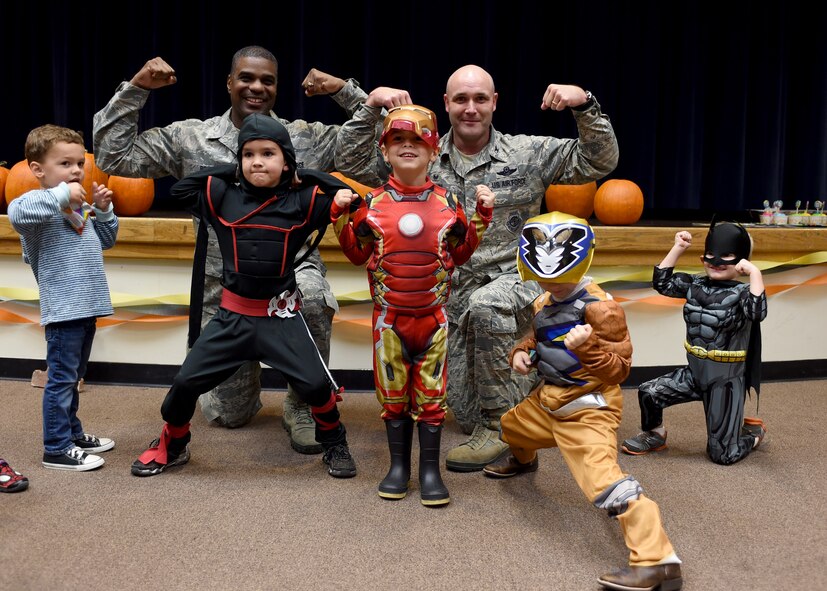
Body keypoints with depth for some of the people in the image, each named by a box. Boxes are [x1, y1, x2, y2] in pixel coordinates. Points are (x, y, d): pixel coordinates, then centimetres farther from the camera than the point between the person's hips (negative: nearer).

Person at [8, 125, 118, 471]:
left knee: (72, 377, 21)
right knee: (61, 379, -2)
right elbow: (16, 212, -36)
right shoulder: (43, 203, -13)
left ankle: (72, 434, 34)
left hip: (86, 307, 9)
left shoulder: (80, 207, 13)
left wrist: (103, 209, 10)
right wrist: (62, 195, -31)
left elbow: (106, 240, 25)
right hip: (63, 310, -9)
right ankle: (57, 449, 7)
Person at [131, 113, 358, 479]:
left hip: (282, 317, -1)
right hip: (232, 315, 2)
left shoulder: (301, 202, -4)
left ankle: (334, 444, 22)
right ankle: (172, 445, 31)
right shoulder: (223, 197, 0)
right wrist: (226, 172, 3)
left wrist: (308, 175, -2)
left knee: (316, 384, -7)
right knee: (186, 382, 3)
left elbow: (345, 195, -4)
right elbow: (179, 188, 8)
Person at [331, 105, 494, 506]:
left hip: (433, 315, 0)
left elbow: (460, 254, 7)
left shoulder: (447, 203, 2)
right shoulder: (373, 203, 0)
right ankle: (398, 465, 24)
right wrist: (341, 216, -6)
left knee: (431, 392, 5)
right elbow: (357, 254, 4)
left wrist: (482, 216, -1)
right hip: (389, 316, 0)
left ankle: (430, 469, 16)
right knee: (392, 392, 10)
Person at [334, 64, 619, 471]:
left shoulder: (529, 153, 0)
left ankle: (501, 426, -20)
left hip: (514, 281, -2)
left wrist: (585, 106, -19)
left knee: (485, 307, -40)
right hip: (453, 296, 3)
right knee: (467, 415, -1)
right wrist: (372, 105, -12)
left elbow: (599, 162, -4)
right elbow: (350, 162, 1)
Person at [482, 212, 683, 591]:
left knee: (603, 477, -25)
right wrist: (521, 353, 0)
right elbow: (536, 340, 23)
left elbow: (619, 369, -22)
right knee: (512, 426, 33)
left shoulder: (599, 306, -20)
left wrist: (587, 346, -40)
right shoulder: (542, 304, 6)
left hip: (587, 407, -9)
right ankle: (523, 460, 71)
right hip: (548, 399, 9)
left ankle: (657, 560, -28)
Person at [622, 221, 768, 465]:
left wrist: (755, 273, -38)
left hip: (726, 382, -5)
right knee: (649, 392, -7)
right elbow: (661, 282, 2)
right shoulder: (695, 285, 2)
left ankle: (753, 433, 35)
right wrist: (677, 249, -3)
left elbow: (758, 312, -35)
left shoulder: (741, 293, -15)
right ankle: (654, 435, 22)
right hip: (694, 373, 5)